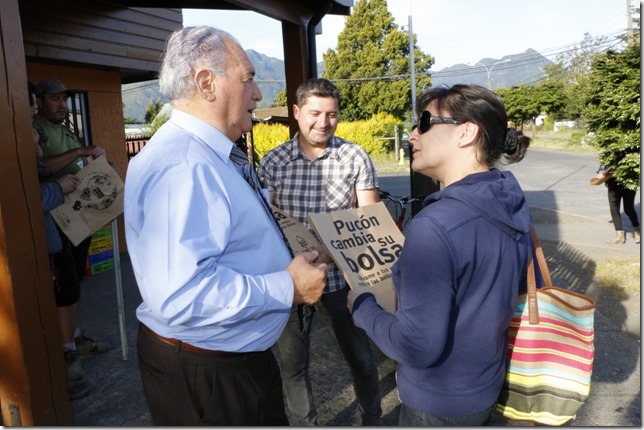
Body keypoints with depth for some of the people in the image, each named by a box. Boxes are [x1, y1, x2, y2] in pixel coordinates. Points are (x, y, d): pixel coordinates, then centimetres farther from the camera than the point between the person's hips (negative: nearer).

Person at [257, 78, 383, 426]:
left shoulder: (355, 157, -5)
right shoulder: (272, 162, -3)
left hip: (341, 278, -1)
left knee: (362, 360, 14)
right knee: (292, 364, 15)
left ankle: (372, 421, 41)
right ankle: (304, 423, 40)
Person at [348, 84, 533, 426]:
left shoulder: (435, 227, -31)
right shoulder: (513, 205, -6)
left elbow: (418, 346, -29)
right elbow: (523, 288, 8)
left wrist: (363, 307, -12)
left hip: (439, 406, -6)